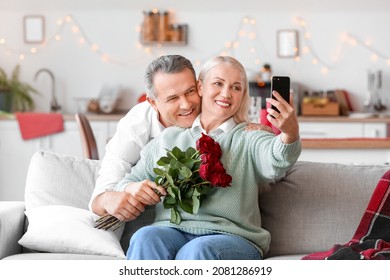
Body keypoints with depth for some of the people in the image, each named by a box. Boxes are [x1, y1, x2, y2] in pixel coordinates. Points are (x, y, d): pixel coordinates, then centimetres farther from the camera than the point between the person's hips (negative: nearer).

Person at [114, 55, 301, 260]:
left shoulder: (248, 139, 10)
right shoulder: (168, 138, 21)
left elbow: (276, 163, -13)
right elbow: (129, 181, 25)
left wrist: (290, 134, -37)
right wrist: (132, 189, -2)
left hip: (231, 236, -2)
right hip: (172, 229, 3)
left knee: (197, 251, -37)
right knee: (145, 238, -32)